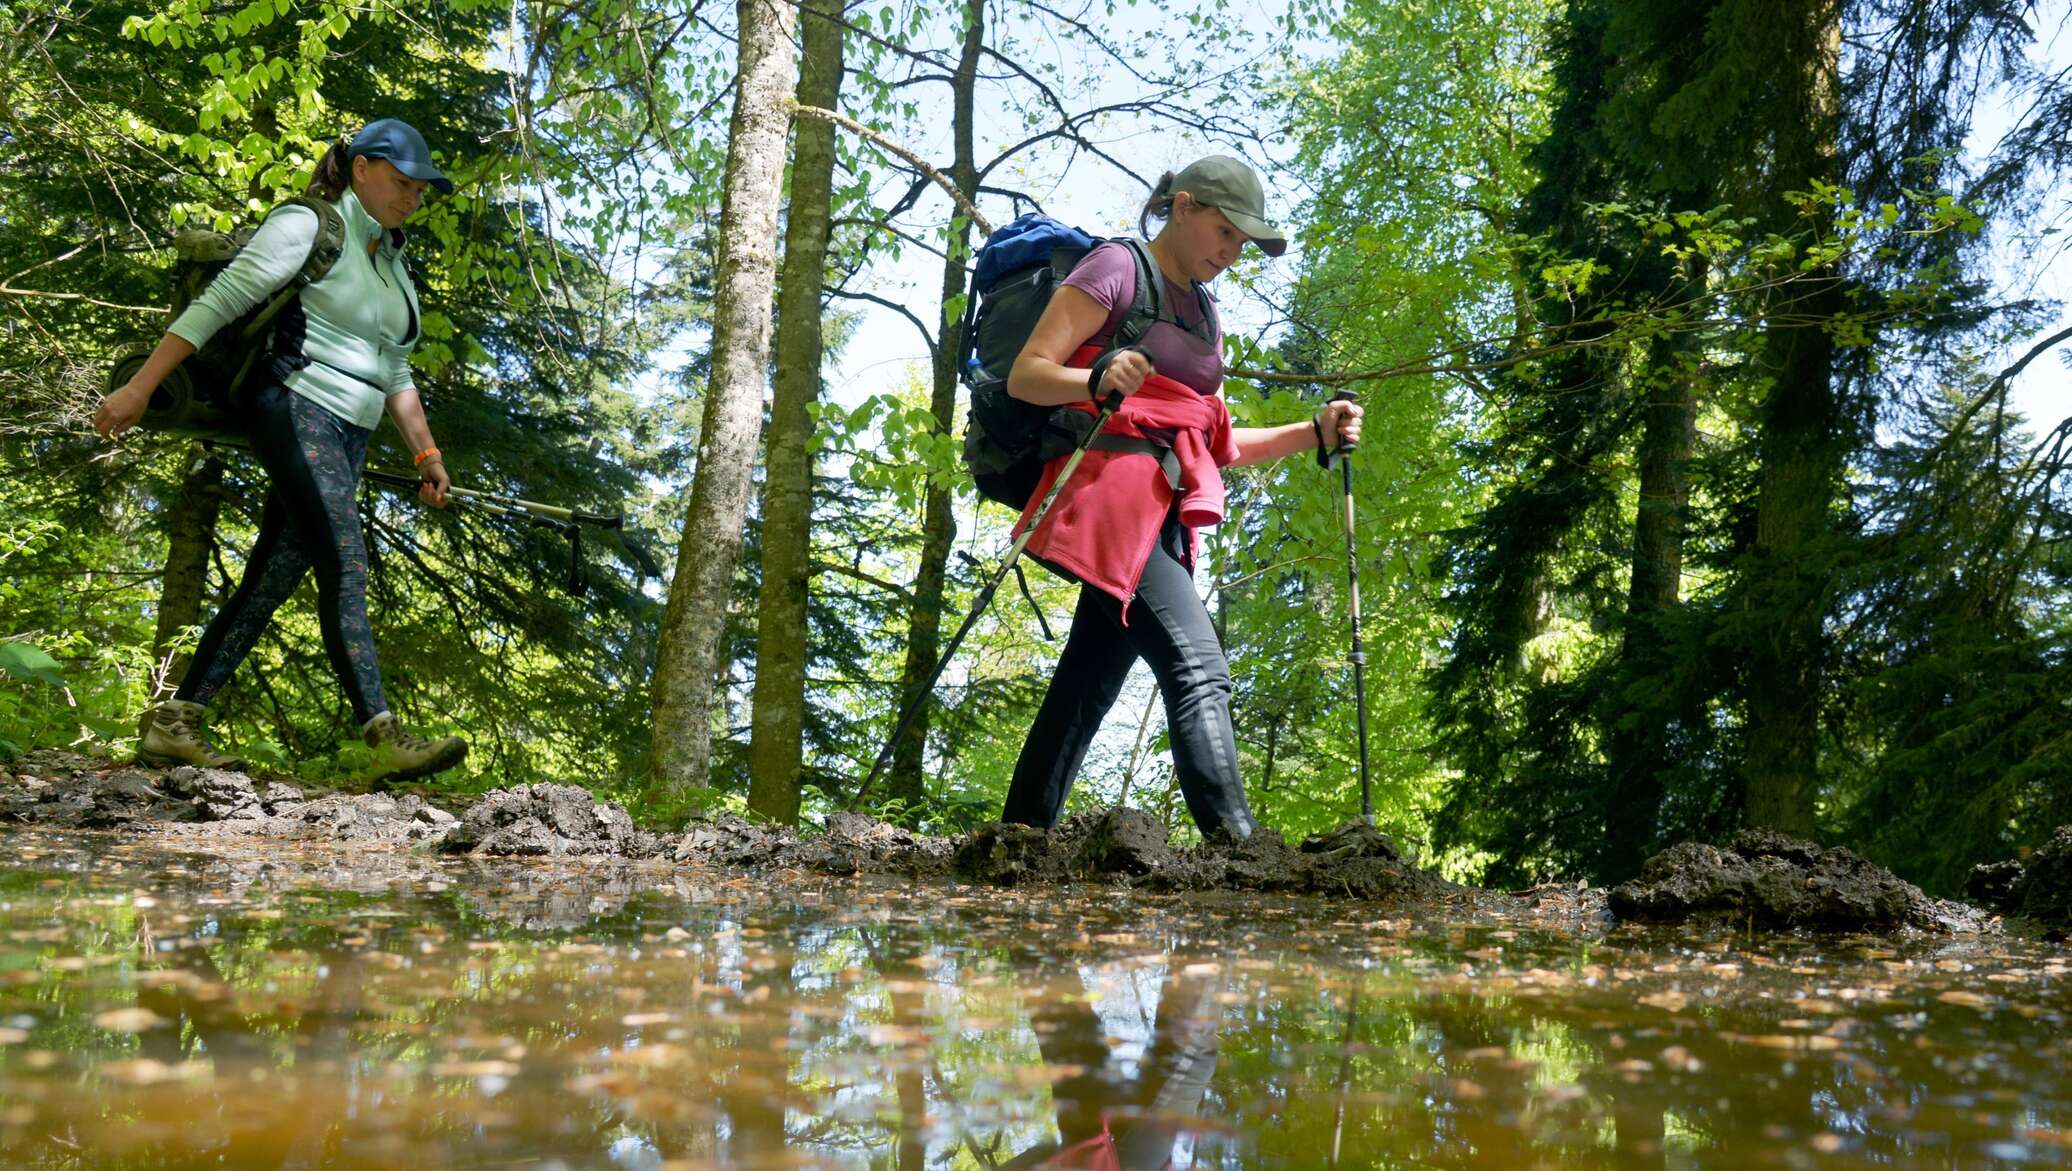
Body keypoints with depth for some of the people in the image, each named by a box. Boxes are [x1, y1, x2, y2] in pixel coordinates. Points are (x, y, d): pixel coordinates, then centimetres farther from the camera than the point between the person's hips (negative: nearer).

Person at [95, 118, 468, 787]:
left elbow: (394, 374, 24)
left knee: (273, 579, 3)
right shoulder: (306, 227, -3)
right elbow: (218, 305, -8)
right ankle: (386, 743, -27)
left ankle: (172, 725, 7)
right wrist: (140, 388, -13)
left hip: (349, 437, 8)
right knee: (344, 564, -19)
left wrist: (426, 453, 17)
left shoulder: (393, 264, 21)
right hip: (300, 412, -8)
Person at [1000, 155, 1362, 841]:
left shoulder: (1204, 312, 26)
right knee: (1199, 673, -22)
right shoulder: (1118, 268, 1)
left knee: (1087, 688, 5)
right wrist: (1096, 380, -29)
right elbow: (1025, 375, -8)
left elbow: (1212, 444, 24)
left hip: (1160, 514, 8)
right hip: (1112, 492, -8)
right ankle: (1236, 845, -30)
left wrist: (1314, 433, 12)